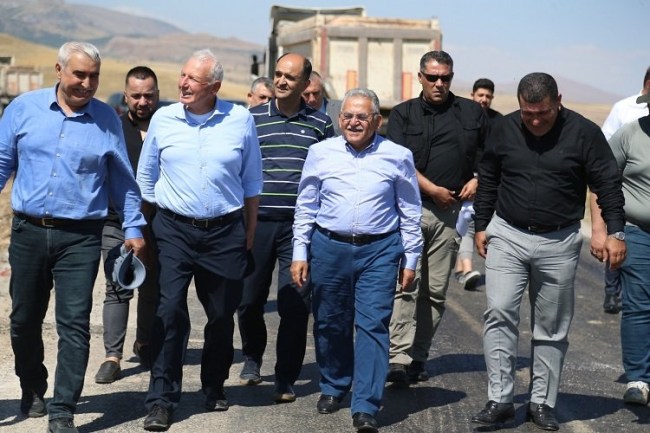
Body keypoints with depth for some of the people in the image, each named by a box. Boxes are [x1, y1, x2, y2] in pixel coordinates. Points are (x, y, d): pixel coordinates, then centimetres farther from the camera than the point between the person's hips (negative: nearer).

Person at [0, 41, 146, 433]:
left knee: (74, 325, -7)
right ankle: (33, 391, 35)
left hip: (80, 238, -2)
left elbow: (122, 180, 9)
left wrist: (134, 228, 7)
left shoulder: (107, 119, 3)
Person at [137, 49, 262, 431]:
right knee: (170, 311, -11)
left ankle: (215, 387, 29)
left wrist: (249, 235, 7)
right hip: (174, 230, -1)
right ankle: (162, 400, -6)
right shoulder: (163, 119, 1)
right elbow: (146, 178, 11)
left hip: (225, 232, 1)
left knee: (222, 315, 10)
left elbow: (252, 182, 8)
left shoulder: (241, 120, 0)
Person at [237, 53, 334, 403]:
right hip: (257, 222, 1)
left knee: (294, 306, -3)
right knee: (249, 299, 9)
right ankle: (252, 358, 35)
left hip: (300, 226, -1)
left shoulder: (320, 124, 7)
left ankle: (286, 379, 7)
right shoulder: (252, 118, 6)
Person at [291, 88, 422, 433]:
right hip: (329, 248, 2)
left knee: (373, 325, -7)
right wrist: (300, 253, 4)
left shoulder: (397, 157, 1)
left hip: (379, 251, -2)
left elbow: (410, 213, 7)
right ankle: (333, 388, 34)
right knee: (330, 324, 12)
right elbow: (305, 207, 8)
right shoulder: (321, 153, 4)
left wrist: (410, 260, 6)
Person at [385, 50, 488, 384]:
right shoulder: (403, 114, 7)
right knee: (406, 284, -12)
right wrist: (433, 190, -11)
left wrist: (478, 180, 2)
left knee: (436, 290, 4)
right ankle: (398, 359, -16)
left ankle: (418, 357, 11)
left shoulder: (471, 113, 12)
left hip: (449, 212, 2)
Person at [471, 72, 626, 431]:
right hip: (507, 236, 1)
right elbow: (487, 180, 11)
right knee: (498, 314, -10)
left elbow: (607, 183, -3)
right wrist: (481, 226, 10)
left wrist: (615, 231, -10)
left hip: (559, 243, -1)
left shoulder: (584, 132, -7)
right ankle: (500, 401, -5)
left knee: (552, 328, 6)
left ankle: (542, 402, 17)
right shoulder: (503, 129, 0)